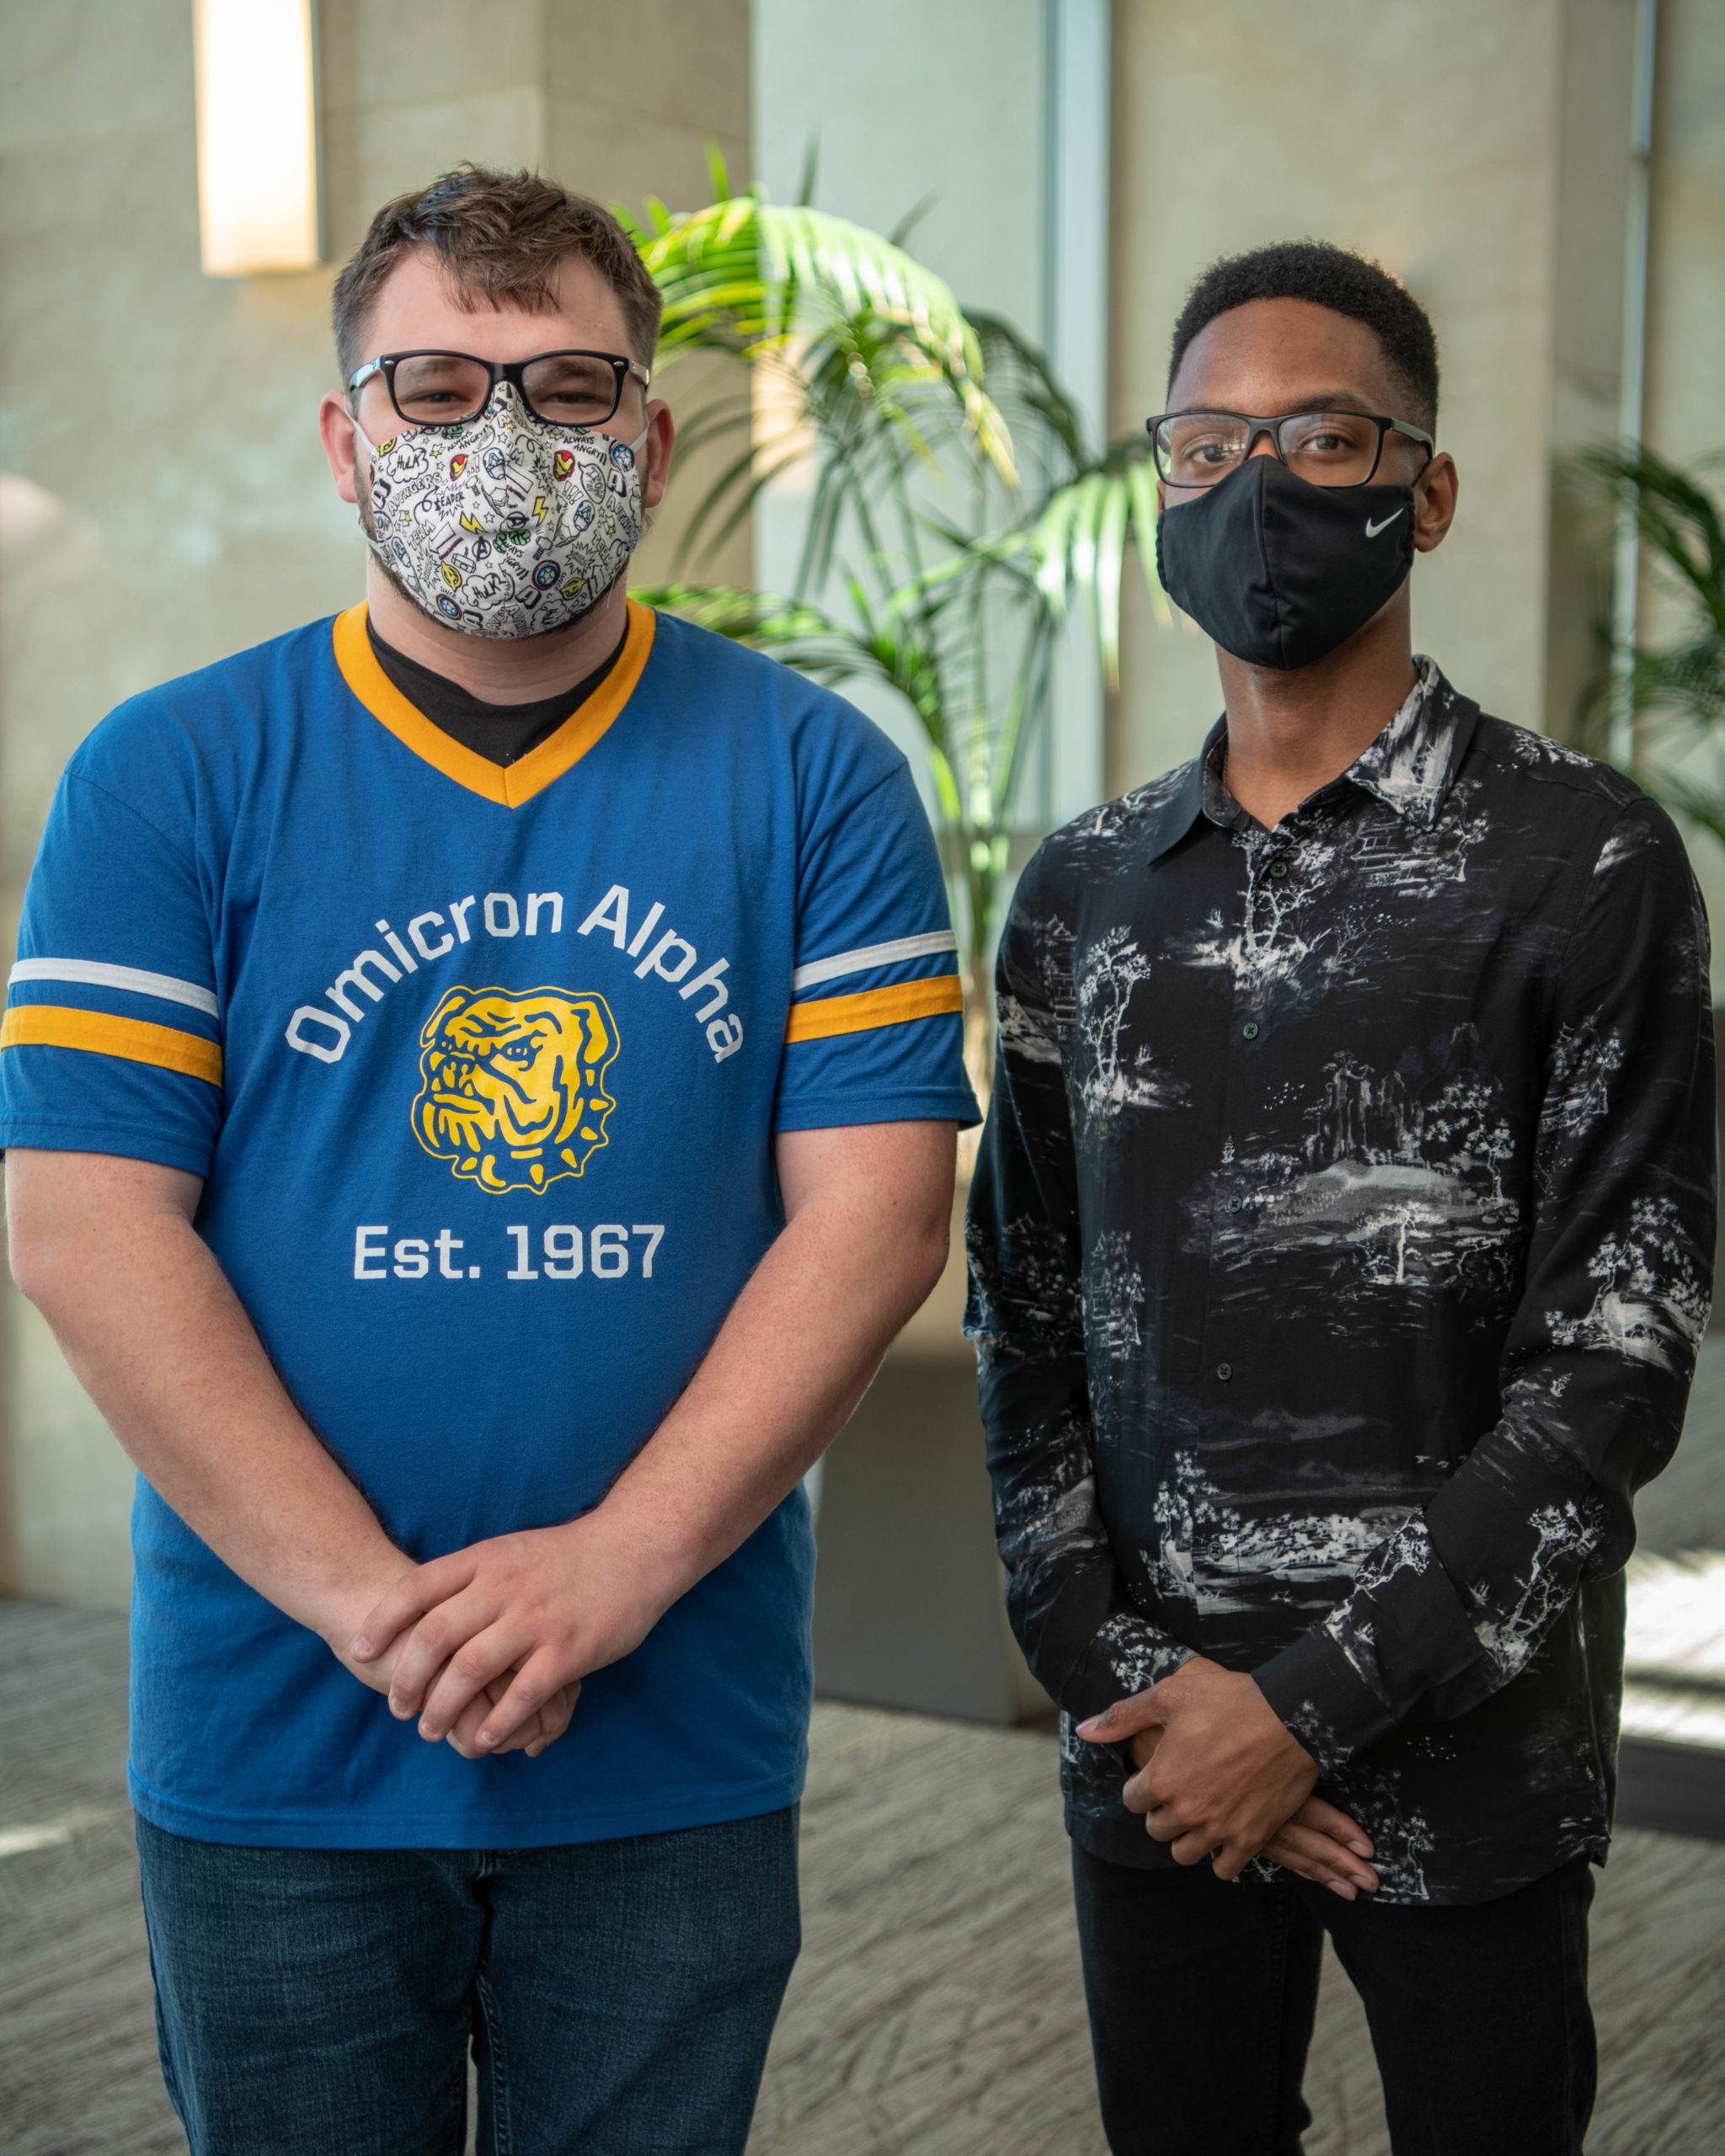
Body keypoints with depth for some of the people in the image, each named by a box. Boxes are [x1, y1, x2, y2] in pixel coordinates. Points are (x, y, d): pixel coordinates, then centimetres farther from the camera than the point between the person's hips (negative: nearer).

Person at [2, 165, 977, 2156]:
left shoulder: (816, 779, 0)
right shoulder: (168, 780, -1)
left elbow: (873, 1207, -6)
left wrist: (623, 1563, -16)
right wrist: (371, 1602, -15)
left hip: (682, 1747, 1)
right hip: (269, 1747, 0)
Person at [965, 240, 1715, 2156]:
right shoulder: (1084, 895, 7)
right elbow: (1025, 1324, 8)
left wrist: (1314, 1702, -13)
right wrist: (1125, 1684, -4)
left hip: (1463, 1762, -3)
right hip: (1155, 1761, 4)